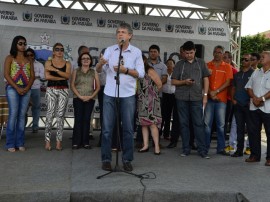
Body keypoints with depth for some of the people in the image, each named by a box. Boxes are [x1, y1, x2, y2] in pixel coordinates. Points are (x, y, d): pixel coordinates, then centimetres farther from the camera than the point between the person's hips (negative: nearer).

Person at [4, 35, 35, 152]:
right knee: (13, 114, -10)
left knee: (22, 116, 2)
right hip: (12, 88, -3)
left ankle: (20, 143, 5)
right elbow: (6, 74, -4)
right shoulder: (10, 58, 5)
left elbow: (32, 76, 10)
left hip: (26, 89, 4)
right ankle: (10, 144, -5)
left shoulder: (28, 60, 16)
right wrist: (17, 88, -13)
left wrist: (27, 88, -7)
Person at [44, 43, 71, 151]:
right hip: (51, 90, -1)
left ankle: (59, 141, -1)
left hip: (63, 91, 1)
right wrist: (61, 78, -4)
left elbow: (68, 75, -6)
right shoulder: (48, 62, 8)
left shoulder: (67, 63, 11)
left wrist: (55, 70, -13)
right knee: (50, 114, -8)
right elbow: (47, 76, -5)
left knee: (60, 115, -3)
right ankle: (47, 141, -3)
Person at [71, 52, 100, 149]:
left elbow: (98, 87, 6)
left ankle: (85, 142, 5)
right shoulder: (76, 71, 8)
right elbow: (72, 85, 2)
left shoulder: (94, 72, 10)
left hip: (90, 99, 1)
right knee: (78, 119, -3)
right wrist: (80, 96, -9)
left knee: (86, 119, 1)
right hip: (78, 98, -1)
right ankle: (76, 142, 1)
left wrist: (91, 96, -7)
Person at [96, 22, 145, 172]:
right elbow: (98, 71, 0)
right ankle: (106, 159, 13)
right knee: (107, 128, 3)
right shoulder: (109, 50, 6)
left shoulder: (136, 52, 3)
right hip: (109, 94, 1)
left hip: (128, 95, 0)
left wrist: (126, 70, -16)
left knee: (128, 129, 5)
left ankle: (127, 160, 16)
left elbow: (141, 73, -2)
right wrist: (101, 64, -22)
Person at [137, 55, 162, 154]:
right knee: (143, 123, 7)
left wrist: (152, 92, 7)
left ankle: (157, 146, -4)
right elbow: (137, 86, 13)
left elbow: (159, 84, -5)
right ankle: (145, 145, 12)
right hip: (141, 101, 6)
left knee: (152, 123, -9)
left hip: (150, 100, -6)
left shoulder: (150, 71, -5)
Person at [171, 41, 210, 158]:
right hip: (182, 97, 1)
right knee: (184, 123, 5)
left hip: (197, 97, -1)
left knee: (199, 123, -2)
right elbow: (173, 81, 8)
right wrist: (184, 82, -10)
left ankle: (202, 150, 3)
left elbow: (206, 79, 9)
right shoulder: (179, 64, 10)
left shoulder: (201, 63, 10)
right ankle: (186, 149, 14)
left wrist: (205, 95, 0)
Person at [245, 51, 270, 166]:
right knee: (253, 131, 8)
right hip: (254, 107, 5)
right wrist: (254, 98, -5)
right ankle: (255, 155, 18)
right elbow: (249, 86, 11)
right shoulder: (256, 72, 16)